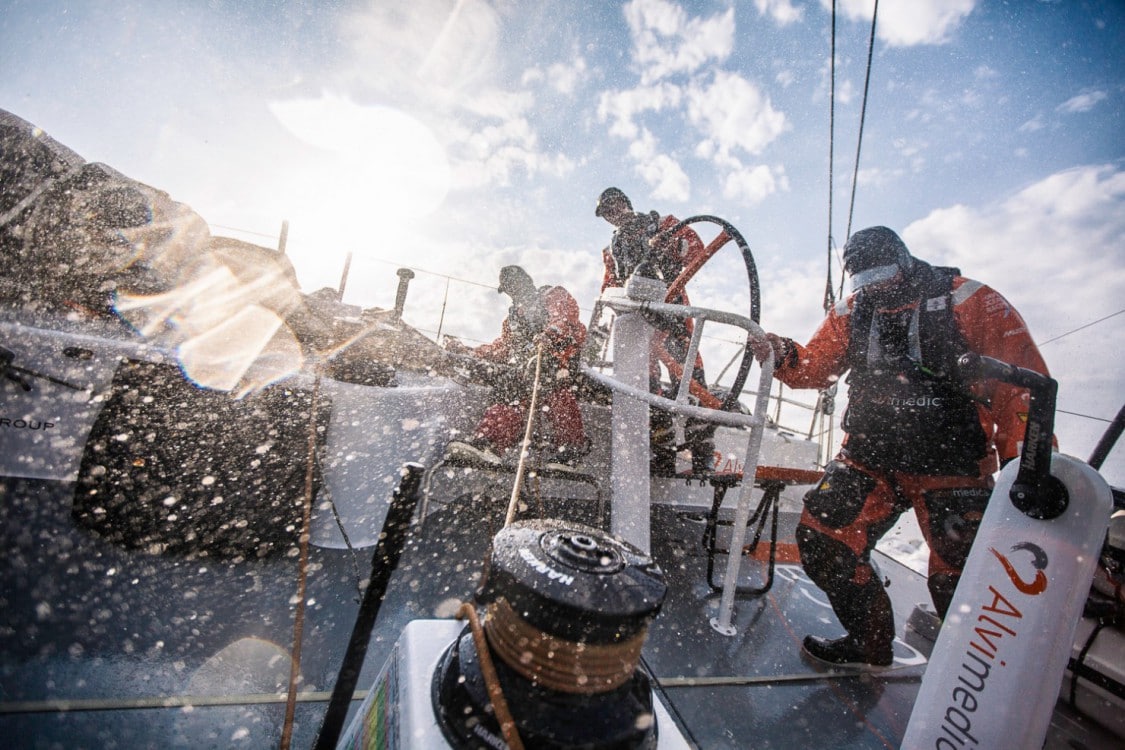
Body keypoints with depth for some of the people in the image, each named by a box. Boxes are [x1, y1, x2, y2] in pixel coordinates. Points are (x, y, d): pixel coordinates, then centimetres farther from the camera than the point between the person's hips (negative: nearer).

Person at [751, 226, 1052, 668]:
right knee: (820, 537, -5)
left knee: (958, 579, 0)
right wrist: (781, 354, -14)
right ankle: (869, 641, 19)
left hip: (952, 470, -3)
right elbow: (815, 368, 8)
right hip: (870, 460, 4)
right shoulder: (852, 313, 8)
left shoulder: (969, 301, -5)